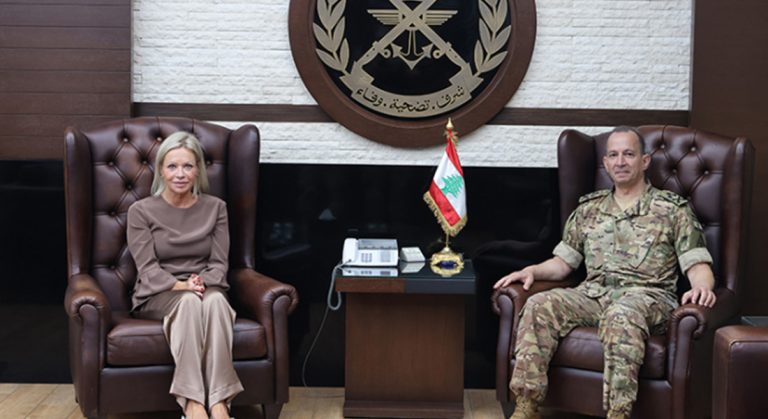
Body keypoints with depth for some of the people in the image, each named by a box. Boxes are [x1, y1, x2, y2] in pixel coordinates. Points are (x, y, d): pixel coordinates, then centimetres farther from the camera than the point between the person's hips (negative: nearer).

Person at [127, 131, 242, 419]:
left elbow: (219, 263, 5)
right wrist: (180, 286, -23)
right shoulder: (141, 211, 4)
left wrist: (203, 285, -17)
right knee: (189, 302, -39)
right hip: (158, 296, -2)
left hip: (207, 290, 2)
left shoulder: (215, 208, 11)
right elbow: (148, 268, -5)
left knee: (215, 299, -37)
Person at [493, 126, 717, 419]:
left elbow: (698, 264, 3)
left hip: (646, 297, -4)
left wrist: (702, 286, -21)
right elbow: (564, 261, 21)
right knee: (540, 305, -25)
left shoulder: (672, 209, 10)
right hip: (593, 294, 4)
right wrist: (532, 270, 1)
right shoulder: (588, 209, 21)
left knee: (621, 314, -40)